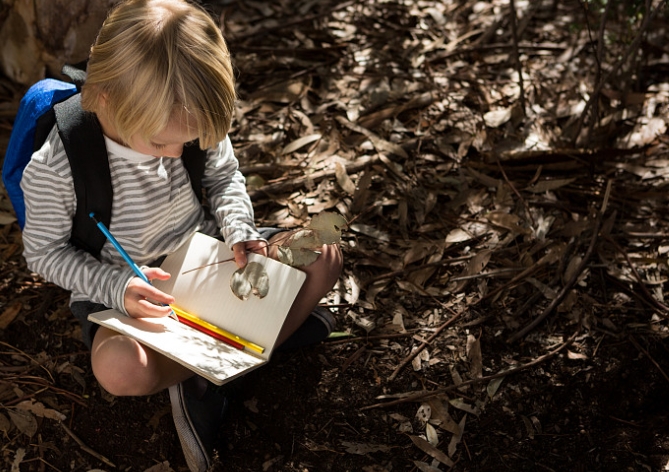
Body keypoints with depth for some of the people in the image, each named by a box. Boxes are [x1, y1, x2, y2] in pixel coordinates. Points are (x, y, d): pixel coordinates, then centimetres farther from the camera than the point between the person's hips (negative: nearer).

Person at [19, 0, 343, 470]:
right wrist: (116, 286, -26)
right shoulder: (53, 169, -24)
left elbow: (226, 177, 4)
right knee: (118, 368, -37)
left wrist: (239, 232, -16)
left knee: (324, 255, -14)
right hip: (121, 291, -3)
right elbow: (45, 252, -11)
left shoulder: (191, 122, -14)